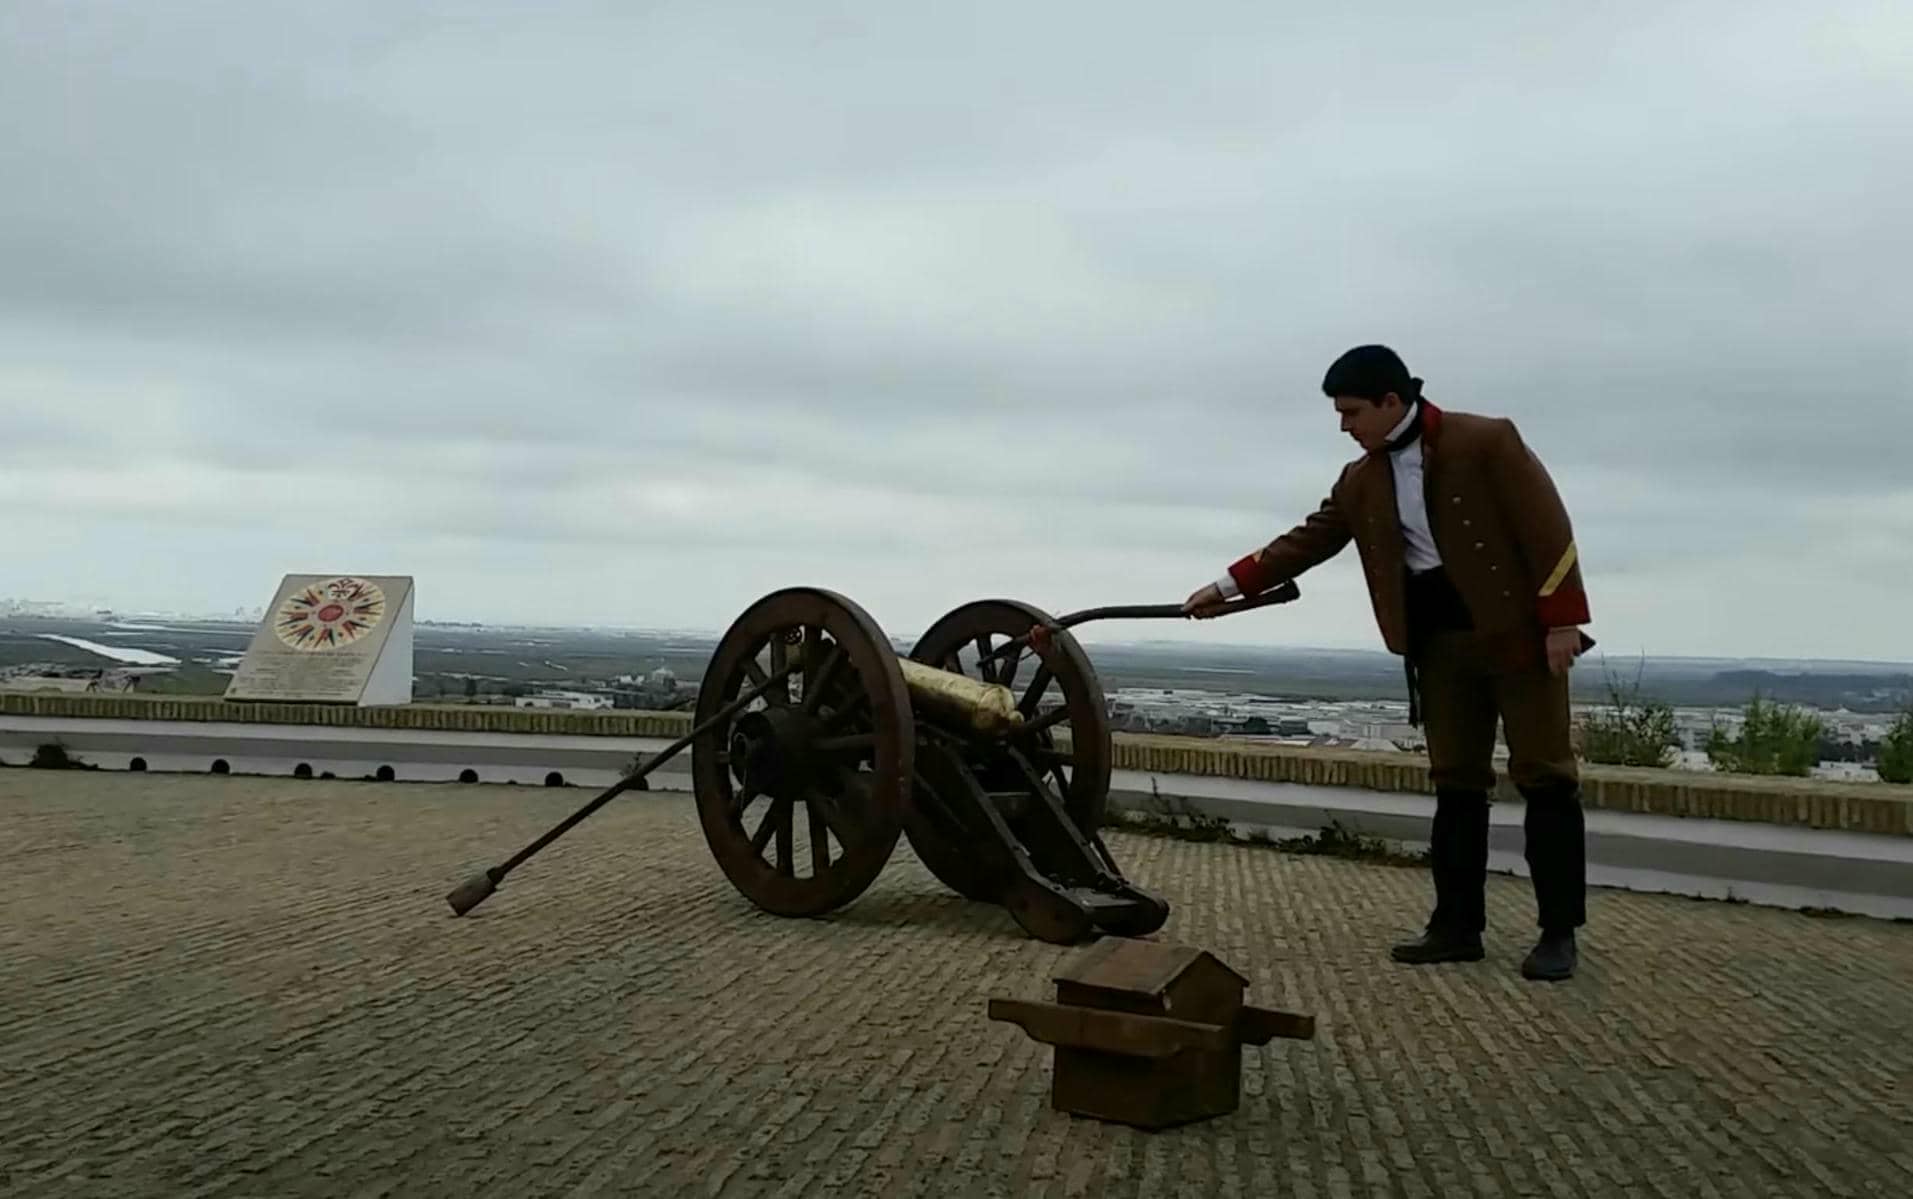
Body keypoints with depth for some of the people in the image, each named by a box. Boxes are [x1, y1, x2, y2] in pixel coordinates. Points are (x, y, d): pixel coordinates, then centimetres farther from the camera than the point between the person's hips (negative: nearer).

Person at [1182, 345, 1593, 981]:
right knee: (1456, 784, 6)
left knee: (1544, 778, -1)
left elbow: (1547, 527, -11)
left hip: (1517, 631, -5)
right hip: (1439, 642, 6)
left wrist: (1562, 620, -16)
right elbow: (1307, 540, 12)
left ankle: (1558, 932, 4)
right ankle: (1457, 925, 11)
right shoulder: (1361, 481, 8)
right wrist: (1228, 586, 8)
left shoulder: (1487, 441, -9)